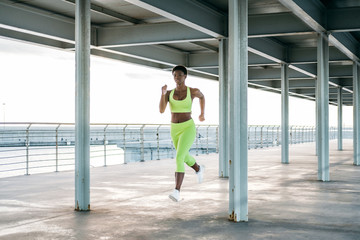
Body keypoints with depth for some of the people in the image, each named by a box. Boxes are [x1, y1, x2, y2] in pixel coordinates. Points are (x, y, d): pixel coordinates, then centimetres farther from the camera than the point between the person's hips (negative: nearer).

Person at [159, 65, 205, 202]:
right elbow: (161, 110, -13)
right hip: (175, 130, 5)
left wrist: (202, 114, 26)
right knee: (185, 157, 26)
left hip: (188, 129, -5)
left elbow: (202, 96, 20)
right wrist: (162, 93, -26)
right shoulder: (169, 93, 1)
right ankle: (199, 169, 59)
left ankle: (177, 192, -25)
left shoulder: (193, 91, -5)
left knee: (179, 159, -22)